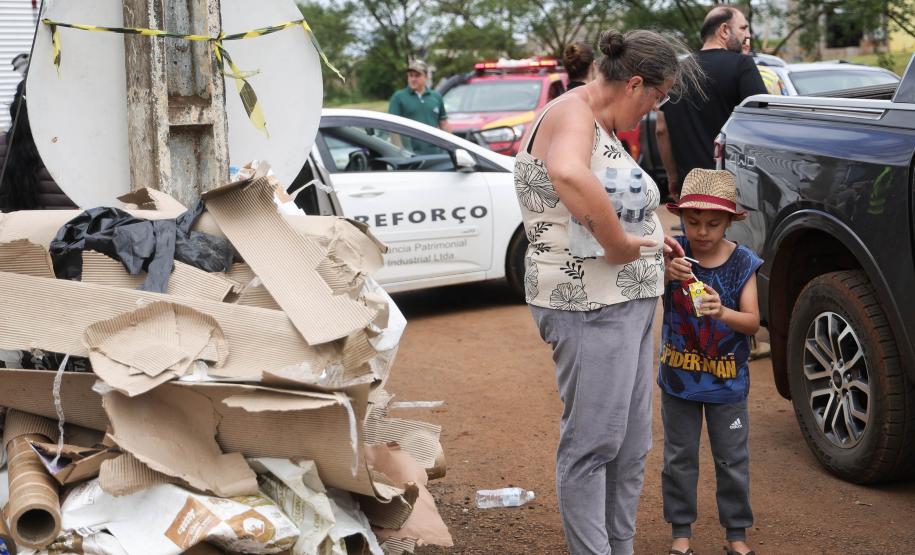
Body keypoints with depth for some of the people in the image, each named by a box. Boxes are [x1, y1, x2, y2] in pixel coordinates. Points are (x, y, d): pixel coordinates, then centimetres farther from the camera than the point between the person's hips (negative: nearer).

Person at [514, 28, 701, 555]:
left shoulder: (601, 126, 16)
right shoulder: (572, 113, -16)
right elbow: (567, 174, -40)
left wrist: (651, 238, 21)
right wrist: (619, 242, -31)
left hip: (629, 303, 11)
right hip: (590, 307, -11)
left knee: (631, 446, 15)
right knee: (593, 445, -3)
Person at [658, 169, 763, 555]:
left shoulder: (742, 262, -9)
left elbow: (752, 322, -12)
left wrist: (722, 312, -33)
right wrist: (665, 273, -46)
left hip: (727, 382, 0)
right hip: (678, 377, 0)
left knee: (733, 461, 10)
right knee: (679, 458, 12)